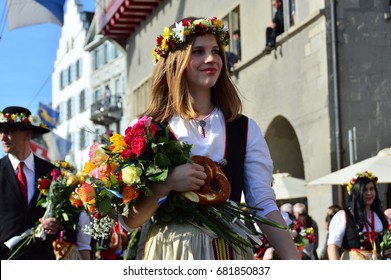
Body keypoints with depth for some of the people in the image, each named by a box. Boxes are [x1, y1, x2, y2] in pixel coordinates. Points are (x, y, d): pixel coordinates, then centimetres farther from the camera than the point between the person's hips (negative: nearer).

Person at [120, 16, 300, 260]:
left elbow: (264, 205, -1)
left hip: (230, 252, 2)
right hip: (169, 252, -2)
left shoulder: (246, 129, 3)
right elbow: (129, 220, -5)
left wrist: (296, 266, -11)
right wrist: (165, 184, -22)